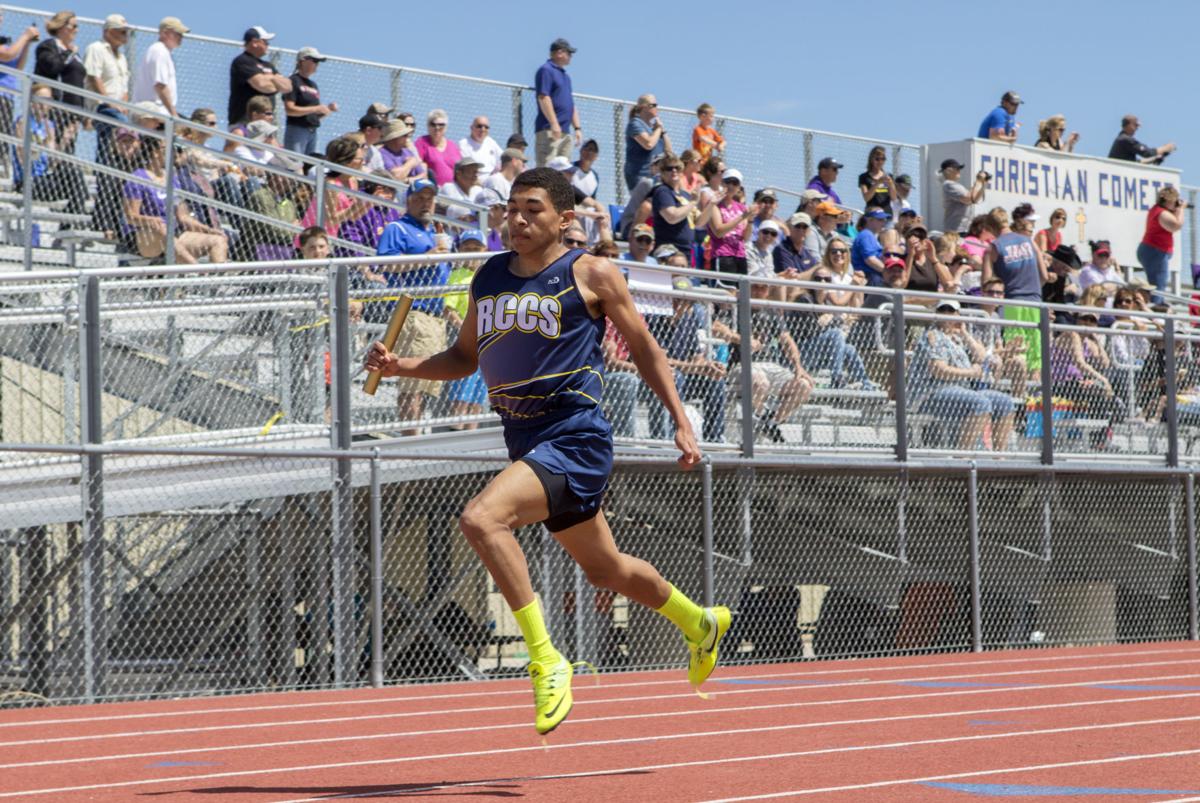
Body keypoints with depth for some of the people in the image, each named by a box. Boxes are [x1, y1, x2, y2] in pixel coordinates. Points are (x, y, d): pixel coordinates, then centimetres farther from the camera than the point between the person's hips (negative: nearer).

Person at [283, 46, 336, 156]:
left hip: (313, 132, 8)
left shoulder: (313, 85, 18)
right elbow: (289, 110, -14)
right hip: (297, 129, -8)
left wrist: (328, 109, 1)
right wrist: (316, 109, -16)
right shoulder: (294, 81, -5)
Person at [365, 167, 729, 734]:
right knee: (605, 569, 21)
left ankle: (546, 661, -20)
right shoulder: (488, 277, 11)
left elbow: (643, 347, 4)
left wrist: (681, 422, 2)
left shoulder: (591, 274, -5)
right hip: (527, 444, 7)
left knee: (481, 518, -28)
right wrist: (399, 366, 4)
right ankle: (699, 623, 49)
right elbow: (463, 357, 21)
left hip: (575, 441, -7)